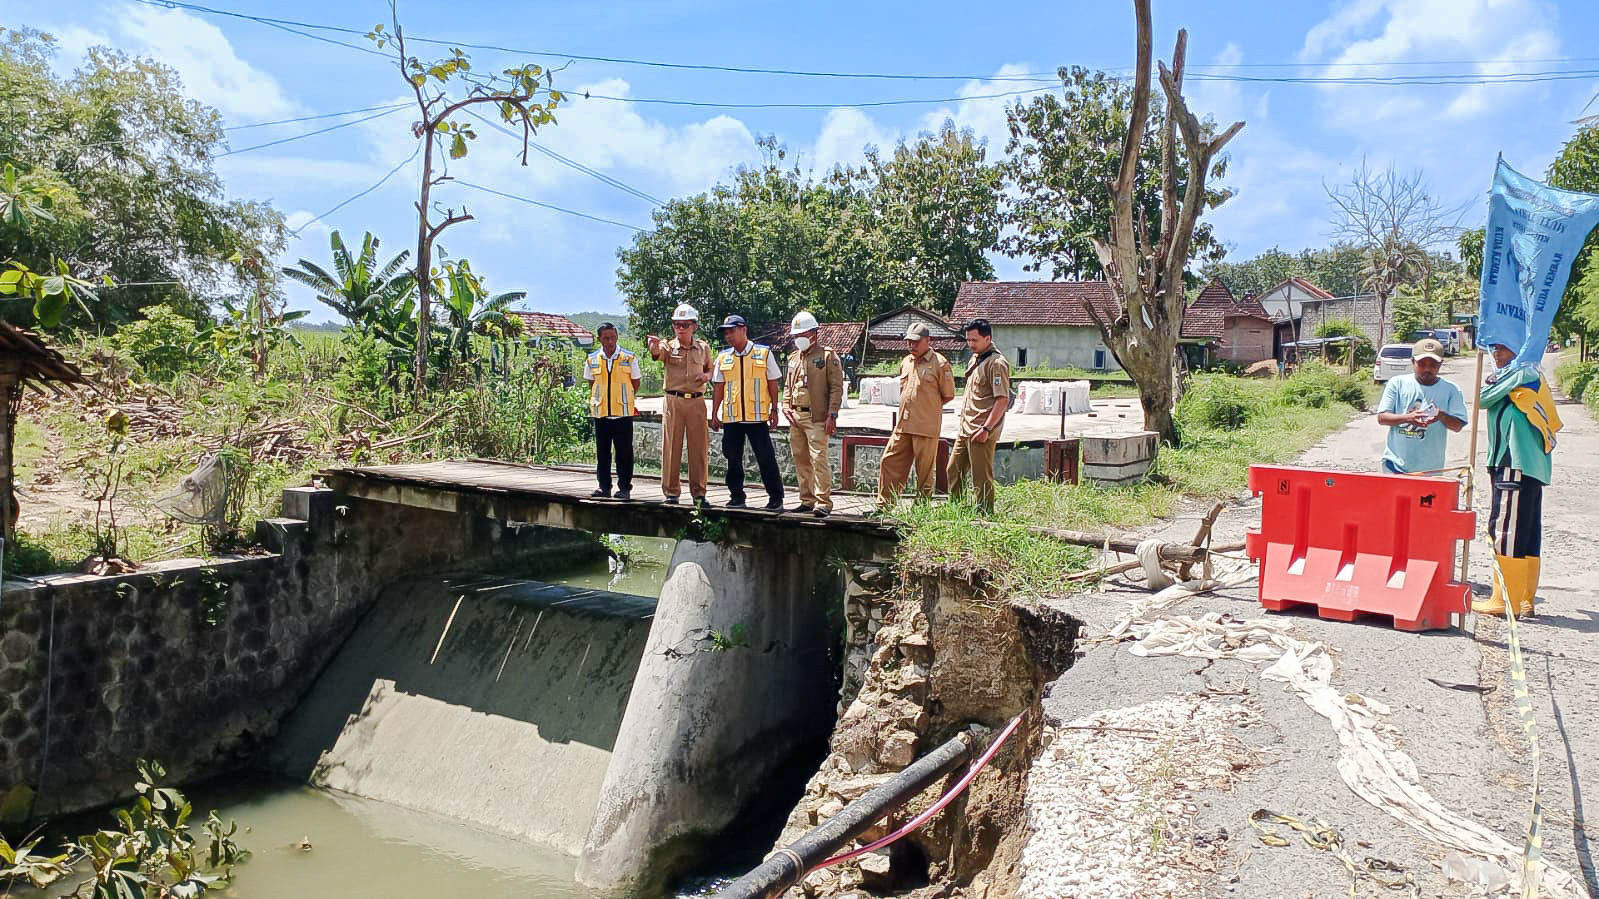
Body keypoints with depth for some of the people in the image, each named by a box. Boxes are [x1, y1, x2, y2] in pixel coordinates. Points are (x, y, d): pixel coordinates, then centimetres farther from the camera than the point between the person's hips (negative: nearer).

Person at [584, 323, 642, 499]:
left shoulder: (629, 358, -1)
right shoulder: (592, 359, 6)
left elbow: (635, 382, 8)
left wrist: (625, 398, 6)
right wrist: (597, 400, 10)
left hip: (623, 411, -3)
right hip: (600, 411, 3)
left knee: (624, 451, 0)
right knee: (602, 451, 8)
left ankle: (624, 488, 7)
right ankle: (604, 486, 17)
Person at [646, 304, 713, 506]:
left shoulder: (703, 348, 8)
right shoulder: (669, 346, 1)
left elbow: (710, 370, 22)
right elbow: (657, 354, -22)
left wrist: (706, 376, -3)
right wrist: (654, 345, -46)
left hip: (696, 402, 1)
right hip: (673, 400, -1)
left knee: (699, 448, 3)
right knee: (671, 446, 2)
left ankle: (698, 492, 13)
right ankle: (671, 492, 12)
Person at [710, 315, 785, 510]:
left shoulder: (764, 353, 1)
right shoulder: (723, 357, 9)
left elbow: (773, 383, 4)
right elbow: (718, 388, 12)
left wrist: (774, 410, 0)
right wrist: (714, 414, 8)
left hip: (757, 416, -3)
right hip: (731, 417, 3)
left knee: (766, 458, -2)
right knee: (733, 459, 6)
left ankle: (776, 498, 6)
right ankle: (737, 497, 16)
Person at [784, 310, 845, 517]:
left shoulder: (827, 356, -3)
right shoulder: (793, 358, 17)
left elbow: (836, 387, -7)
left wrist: (832, 415, -14)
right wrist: (786, 406, 8)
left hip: (817, 418, -7)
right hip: (796, 418, 7)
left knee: (819, 459, -12)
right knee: (801, 461, 10)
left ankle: (823, 503, -10)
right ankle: (807, 500, 19)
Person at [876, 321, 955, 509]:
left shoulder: (940, 363, -5)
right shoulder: (905, 362, 15)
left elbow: (948, 395, -2)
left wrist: (929, 407, 4)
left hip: (926, 427, -7)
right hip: (903, 425, 7)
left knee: (925, 471, 1)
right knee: (889, 462, 5)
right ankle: (884, 505, 13)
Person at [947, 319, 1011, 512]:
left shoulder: (997, 363, -14)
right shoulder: (975, 359, 15)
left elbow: (1002, 400, -20)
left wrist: (987, 429, -24)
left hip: (981, 432, -10)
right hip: (966, 429, 10)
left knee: (982, 478, -3)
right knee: (954, 471, 16)